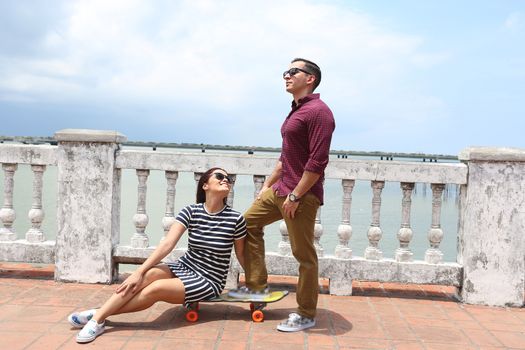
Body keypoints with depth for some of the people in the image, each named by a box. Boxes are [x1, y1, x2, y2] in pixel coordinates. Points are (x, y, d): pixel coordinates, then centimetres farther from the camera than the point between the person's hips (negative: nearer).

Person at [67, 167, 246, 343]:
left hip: (209, 281, -3)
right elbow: (167, 244, -13)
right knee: (150, 274, -27)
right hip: (183, 268, 3)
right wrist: (139, 271, -21)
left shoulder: (236, 219, -12)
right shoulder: (190, 211, -6)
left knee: (156, 289, -25)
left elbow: (241, 254, 1)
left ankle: (98, 315, -14)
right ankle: (98, 316, -21)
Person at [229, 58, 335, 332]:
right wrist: (267, 184, 22)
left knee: (304, 255, -1)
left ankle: (306, 315, 14)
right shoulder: (296, 111, 16)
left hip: (301, 195, -10)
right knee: (249, 222, 17)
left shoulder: (318, 111, -14)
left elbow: (318, 161, -21)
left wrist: (295, 196, -21)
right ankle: (256, 286, 25)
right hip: (280, 189, 10)